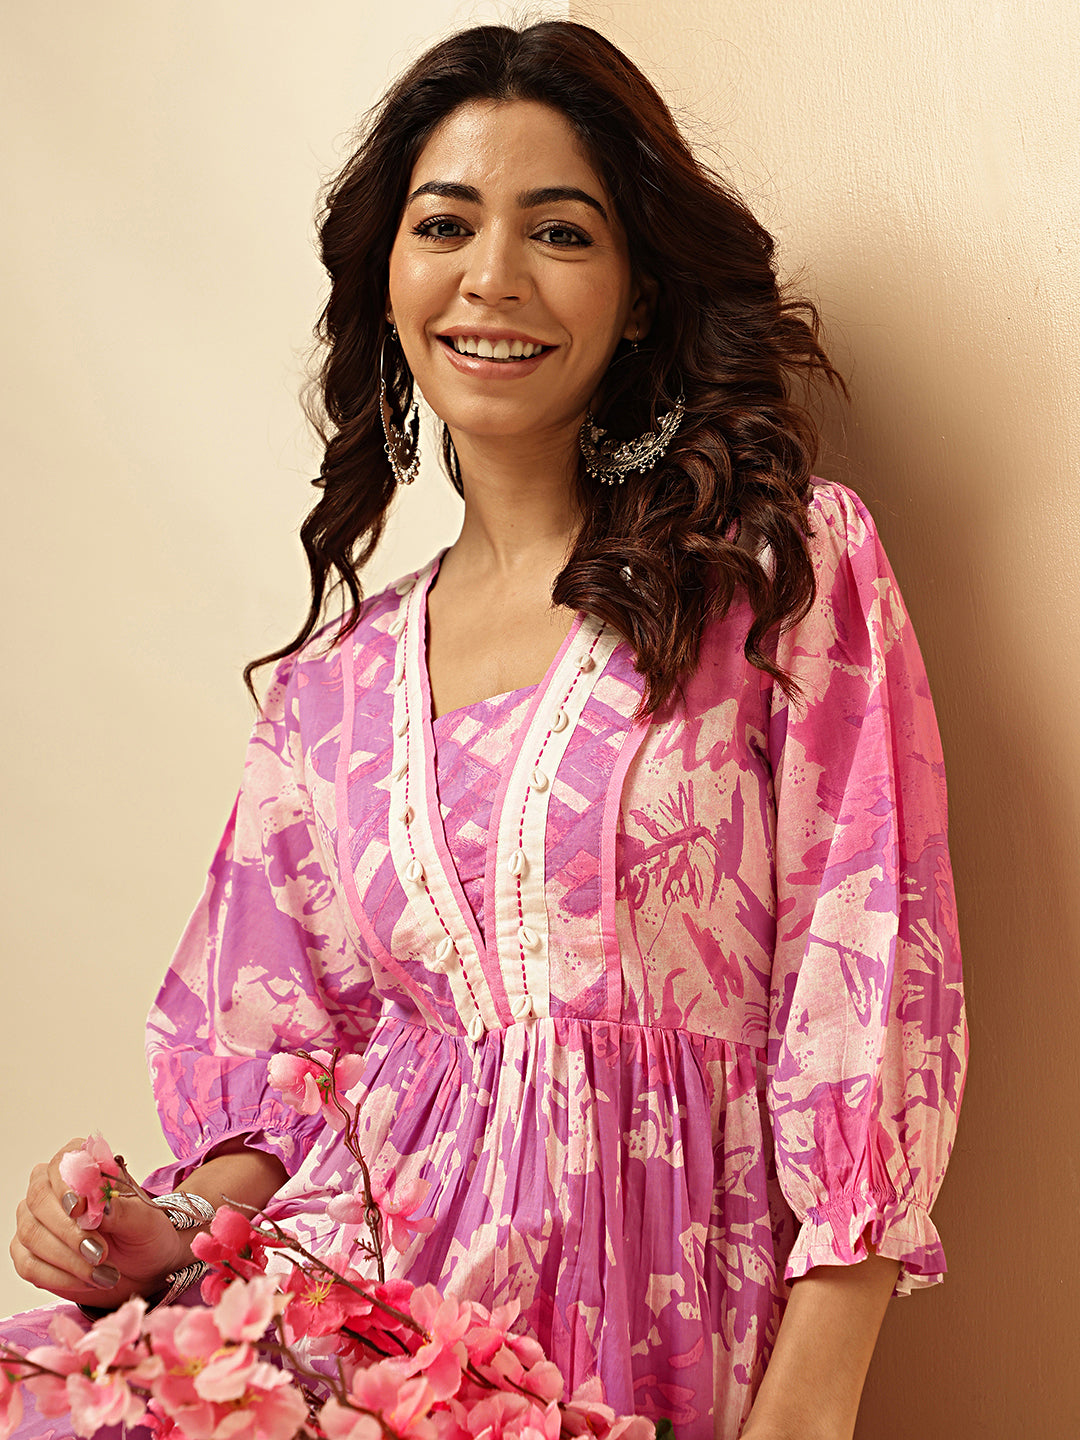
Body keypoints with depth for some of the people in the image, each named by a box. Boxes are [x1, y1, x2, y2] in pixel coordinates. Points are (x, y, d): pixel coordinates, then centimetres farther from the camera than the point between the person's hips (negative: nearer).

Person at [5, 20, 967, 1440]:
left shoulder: (791, 572, 0)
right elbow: (282, 1049, 14)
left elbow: (873, 998, -6)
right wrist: (174, 1236, -7)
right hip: (371, 1293, 4)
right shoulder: (330, 686, 11)